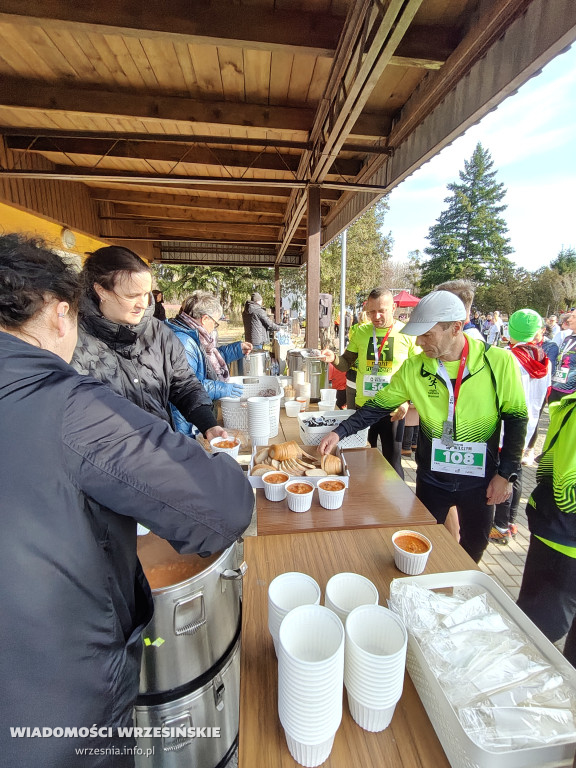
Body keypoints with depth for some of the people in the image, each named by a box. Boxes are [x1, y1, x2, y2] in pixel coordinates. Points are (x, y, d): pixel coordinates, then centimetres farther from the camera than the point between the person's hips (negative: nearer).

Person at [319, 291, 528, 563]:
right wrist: (340, 432, -15)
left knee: (474, 544, 21)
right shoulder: (414, 367, -12)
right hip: (432, 476, 1)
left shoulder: (498, 361, -15)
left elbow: (515, 418, -5)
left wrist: (506, 473, -7)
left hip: (480, 478, 0)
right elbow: (378, 406, -6)